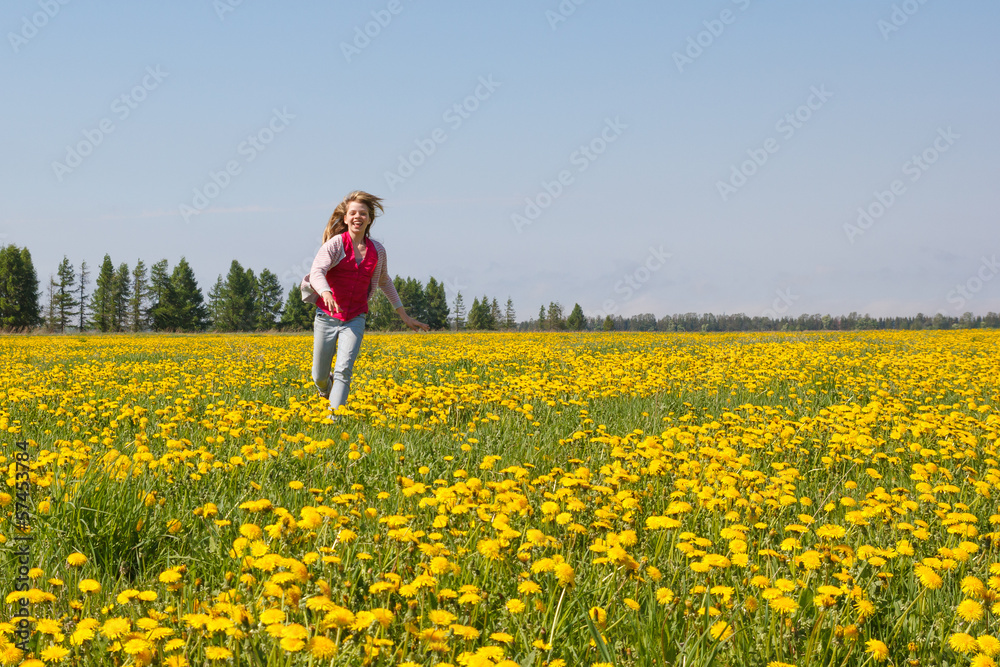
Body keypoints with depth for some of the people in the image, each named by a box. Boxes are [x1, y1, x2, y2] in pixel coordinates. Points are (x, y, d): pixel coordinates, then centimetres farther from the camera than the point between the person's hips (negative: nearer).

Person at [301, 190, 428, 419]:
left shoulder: (377, 251, 4)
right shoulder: (335, 244, -9)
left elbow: (384, 282, 21)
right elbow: (316, 272, -24)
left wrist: (405, 316, 22)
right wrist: (326, 293, -47)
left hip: (354, 320, 2)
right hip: (327, 316, -2)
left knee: (344, 370, -18)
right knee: (319, 376, 8)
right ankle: (327, 391, 44)